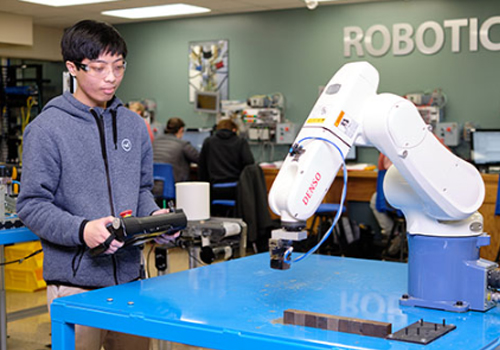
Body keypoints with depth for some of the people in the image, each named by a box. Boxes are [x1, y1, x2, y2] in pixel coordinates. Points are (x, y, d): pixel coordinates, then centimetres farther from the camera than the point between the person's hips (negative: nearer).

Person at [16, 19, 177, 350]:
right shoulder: (47, 129, -8)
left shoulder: (134, 125, 10)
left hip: (129, 276, 6)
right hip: (74, 283, -5)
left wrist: (154, 215, -5)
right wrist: (81, 230, -26)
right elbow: (32, 205, -10)